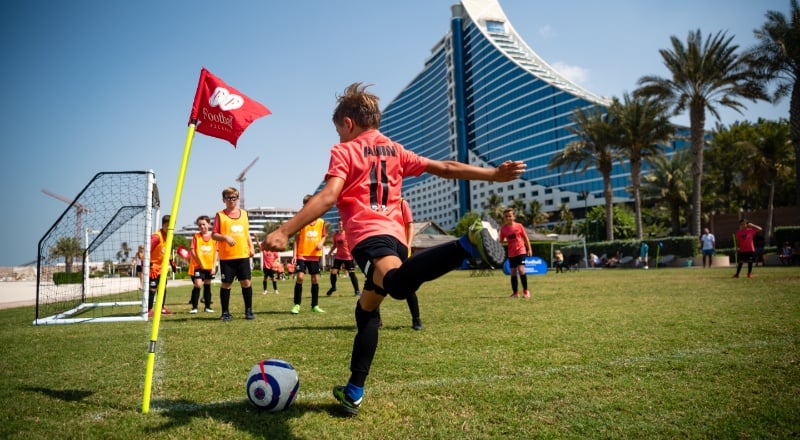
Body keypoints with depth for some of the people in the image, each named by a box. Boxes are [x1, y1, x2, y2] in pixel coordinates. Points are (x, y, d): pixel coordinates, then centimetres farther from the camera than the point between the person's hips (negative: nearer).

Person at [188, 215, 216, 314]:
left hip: (209, 266, 3)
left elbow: (216, 252, 3)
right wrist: (199, 262, -13)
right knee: (198, 284, -12)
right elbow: (192, 251, -7)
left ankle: (207, 306, 20)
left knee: (207, 285, 12)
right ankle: (194, 307, -3)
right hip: (198, 265, -3)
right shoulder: (196, 236, -3)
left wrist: (214, 266, -2)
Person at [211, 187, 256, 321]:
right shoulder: (220, 215, 1)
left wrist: (251, 247, 7)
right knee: (226, 284, 3)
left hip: (243, 255, 3)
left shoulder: (243, 213, 12)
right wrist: (225, 237, -20)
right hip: (226, 257, -3)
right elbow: (214, 235, -2)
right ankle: (225, 312, 14)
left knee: (246, 282, 3)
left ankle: (249, 310, 15)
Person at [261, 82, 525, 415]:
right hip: (395, 237, 8)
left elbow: (328, 197, -10)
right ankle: (353, 393, 25)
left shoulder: (344, 150, 6)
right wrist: (494, 174, 24)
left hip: (369, 236, -8)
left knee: (399, 283, -38)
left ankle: (468, 244, -54)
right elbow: (445, 168, 20)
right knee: (366, 311, 21)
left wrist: (284, 231, -15)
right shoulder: (395, 150, 23)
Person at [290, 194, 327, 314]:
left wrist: (321, 243, -8)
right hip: (302, 254, -3)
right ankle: (297, 305, -2)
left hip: (315, 255, 3)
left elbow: (323, 236, 15)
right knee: (300, 277, -13)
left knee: (315, 279, 6)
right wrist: (294, 254, -8)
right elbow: (296, 238, -2)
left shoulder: (321, 222, 3)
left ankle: (315, 305, 18)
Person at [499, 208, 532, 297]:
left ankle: (526, 291, 0)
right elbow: (501, 241, 5)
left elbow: (525, 237, 2)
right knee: (513, 272, 6)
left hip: (521, 251, -3)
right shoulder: (503, 228, 0)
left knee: (521, 270, -14)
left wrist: (529, 249, 1)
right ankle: (515, 293, 14)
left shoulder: (519, 225, -5)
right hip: (511, 253, 3)